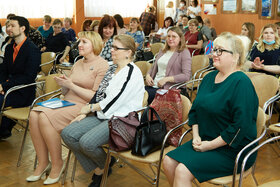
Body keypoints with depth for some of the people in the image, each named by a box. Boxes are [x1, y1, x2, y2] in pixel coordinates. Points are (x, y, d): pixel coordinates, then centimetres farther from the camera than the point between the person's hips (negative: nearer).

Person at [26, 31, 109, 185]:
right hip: (67, 102, 8)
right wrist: (63, 84, -3)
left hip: (84, 107, -7)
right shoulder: (78, 63, 20)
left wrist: (71, 85, -13)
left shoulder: (102, 65, -4)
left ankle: (57, 164, -11)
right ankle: (42, 163, -9)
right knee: (34, 115, -18)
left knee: (45, 118, -27)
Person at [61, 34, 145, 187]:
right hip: (102, 116, 9)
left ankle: (107, 165, 6)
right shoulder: (112, 68, 16)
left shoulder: (132, 73, -12)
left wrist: (90, 107, -7)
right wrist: (85, 113, 3)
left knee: (87, 142, -28)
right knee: (68, 134, -9)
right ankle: (98, 170, 1)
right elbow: (99, 94, 15)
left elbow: (115, 100, -19)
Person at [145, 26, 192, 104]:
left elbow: (186, 76, -11)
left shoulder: (184, 53, 0)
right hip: (154, 85, 6)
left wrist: (166, 79, -17)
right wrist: (148, 75, 5)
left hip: (169, 89, -6)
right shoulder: (162, 51, 21)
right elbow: (154, 67, 28)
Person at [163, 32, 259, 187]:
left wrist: (211, 145, -18)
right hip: (205, 141, 8)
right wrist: (196, 135, 0)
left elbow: (241, 126, -22)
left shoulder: (241, 83, -16)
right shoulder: (209, 78, 11)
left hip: (233, 150, -8)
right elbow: (194, 110, 16)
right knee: (168, 162, -8)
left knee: (182, 171, -22)